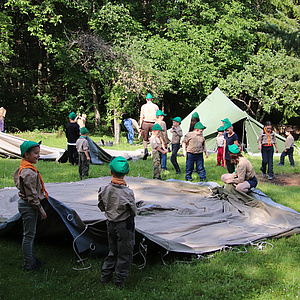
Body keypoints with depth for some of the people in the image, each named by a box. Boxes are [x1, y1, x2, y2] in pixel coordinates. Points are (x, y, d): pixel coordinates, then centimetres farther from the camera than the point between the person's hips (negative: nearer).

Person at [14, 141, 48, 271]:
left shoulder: (24, 169, 9)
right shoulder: (29, 173, -24)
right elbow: (32, 196, -23)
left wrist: (39, 208, 23)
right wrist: (41, 210, -14)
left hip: (26, 205, 10)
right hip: (29, 206, -10)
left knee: (29, 234, 19)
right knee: (29, 235, 0)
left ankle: (31, 259, 32)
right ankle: (29, 265, 10)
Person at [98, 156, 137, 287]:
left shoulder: (106, 190, -10)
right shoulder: (127, 192, -22)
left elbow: (102, 207, 4)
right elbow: (134, 211, -11)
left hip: (110, 224, 5)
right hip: (125, 226, -5)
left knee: (112, 251, 22)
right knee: (125, 253, 11)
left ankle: (105, 276, 28)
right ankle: (119, 280, 19)